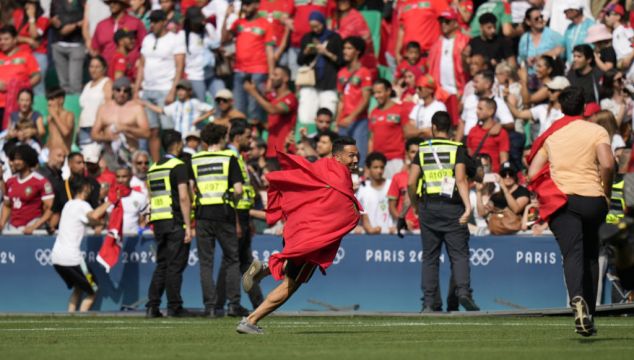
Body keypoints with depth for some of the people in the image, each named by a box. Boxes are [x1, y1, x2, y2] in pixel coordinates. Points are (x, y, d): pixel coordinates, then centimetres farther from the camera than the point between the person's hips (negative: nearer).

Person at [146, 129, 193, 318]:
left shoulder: (153, 168, 16)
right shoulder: (178, 166, -7)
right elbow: (183, 197, -14)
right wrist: (188, 226, -14)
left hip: (158, 223, 7)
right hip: (175, 222, -7)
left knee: (161, 265, 10)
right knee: (175, 266, -3)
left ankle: (152, 307, 3)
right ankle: (174, 307, -2)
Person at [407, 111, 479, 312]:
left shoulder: (423, 149, 6)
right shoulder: (457, 149, 0)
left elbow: (411, 182, 0)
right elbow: (461, 179, -13)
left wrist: (415, 206, 15)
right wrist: (468, 206, -18)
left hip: (428, 206, 2)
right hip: (451, 206, -2)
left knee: (429, 257, 7)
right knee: (459, 254, -1)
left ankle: (430, 302, 3)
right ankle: (463, 292, -21)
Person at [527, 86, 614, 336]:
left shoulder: (550, 135, 11)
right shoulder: (597, 131, 3)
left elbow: (533, 174, 6)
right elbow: (607, 164, -14)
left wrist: (546, 198, 19)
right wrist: (606, 193, 1)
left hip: (560, 201, 0)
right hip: (592, 199, 0)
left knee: (573, 254, -13)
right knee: (591, 256, 16)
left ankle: (577, 298, -41)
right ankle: (588, 314, 13)